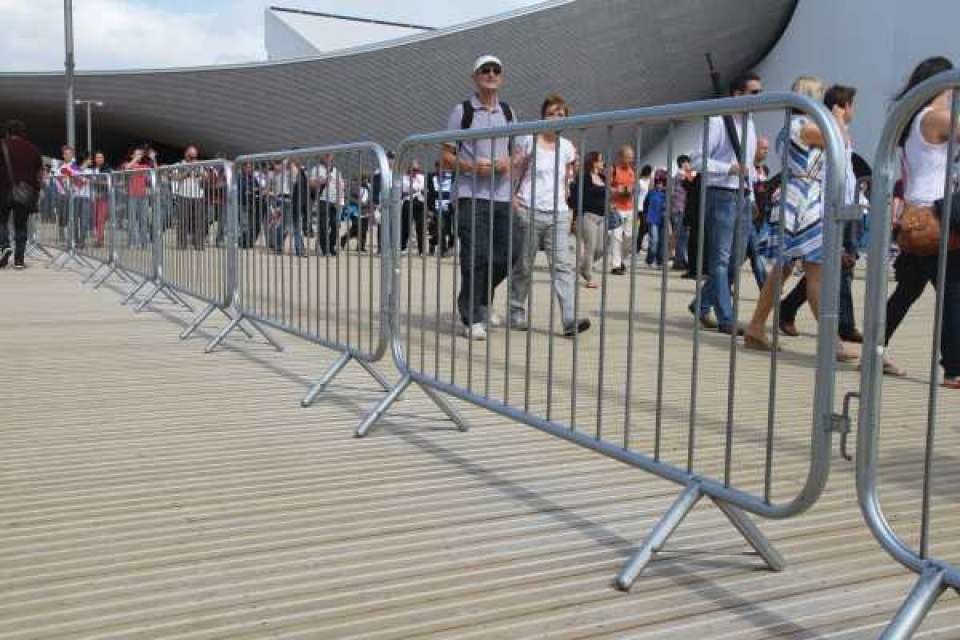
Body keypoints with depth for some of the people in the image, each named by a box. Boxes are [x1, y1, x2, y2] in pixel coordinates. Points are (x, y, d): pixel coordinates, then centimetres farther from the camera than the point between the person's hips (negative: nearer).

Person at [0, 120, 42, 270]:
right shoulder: (33, 148, 9)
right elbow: (40, 172, 10)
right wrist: (37, 190, 16)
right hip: (26, 192, 2)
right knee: (21, 225, 7)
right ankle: (19, 259, 5)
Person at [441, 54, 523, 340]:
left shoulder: (508, 112, 16)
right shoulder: (462, 111, 2)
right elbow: (445, 158, 2)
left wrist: (509, 162, 0)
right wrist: (472, 166, -16)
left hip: (503, 196, 5)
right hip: (472, 195, -5)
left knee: (509, 252, 2)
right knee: (475, 256, -8)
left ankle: (483, 300, 27)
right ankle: (472, 318, 3)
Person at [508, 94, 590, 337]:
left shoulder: (567, 146, 12)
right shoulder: (528, 141, 0)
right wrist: (514, 200, -10)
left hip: (558, 213, 3)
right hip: (529, 210, -3)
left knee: (562, 265, -8)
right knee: (524, 266, 5)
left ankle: (570, 320, -15)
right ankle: (516, 315, 20)